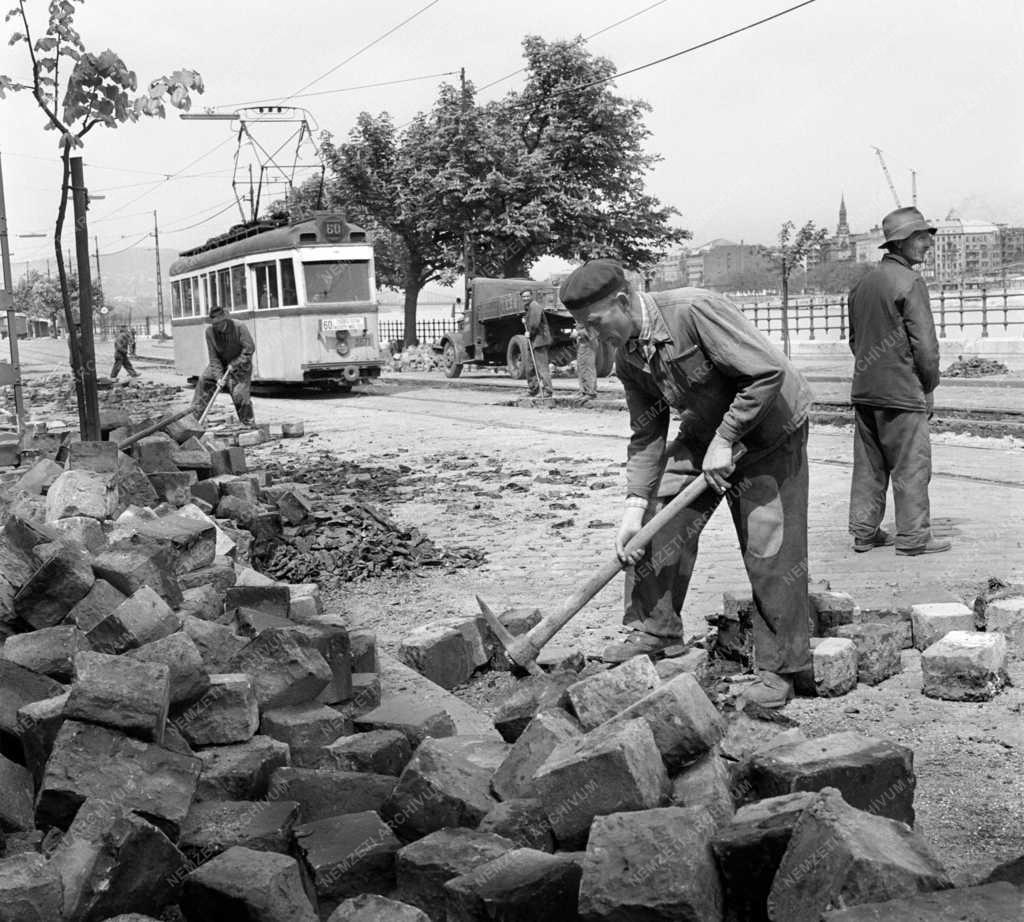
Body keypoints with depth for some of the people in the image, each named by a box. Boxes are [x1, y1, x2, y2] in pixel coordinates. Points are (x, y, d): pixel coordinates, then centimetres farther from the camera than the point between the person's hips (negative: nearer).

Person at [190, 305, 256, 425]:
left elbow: (249, 348, -24)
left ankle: (249, 422, 1)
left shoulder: (239, 327, -26)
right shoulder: (210, 331, -15)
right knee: (204, 380, -4)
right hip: (221, 363, 5)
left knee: (239, 393, -14)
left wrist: (234, 364, -26)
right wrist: (219, 376, -21)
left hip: (240, 364, -4)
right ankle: (195, 413, 6)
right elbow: (213, 357, -13)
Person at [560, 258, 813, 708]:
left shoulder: (693, 310, -30)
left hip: (769, 429, -7)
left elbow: (768, 372, -31)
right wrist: (635, 505, -7)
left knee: (769, 550, -7)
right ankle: (655, 628, 14)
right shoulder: (628, 359, -5)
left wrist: (725, 440, -24)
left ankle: (780, 668, 5)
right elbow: (647, 434, 1)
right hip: (704, 434, 7)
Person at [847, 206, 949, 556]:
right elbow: (925, 342, -15)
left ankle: (864, 532, 17)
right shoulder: (909, 282, -12)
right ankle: (913, 536, 5)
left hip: (864, 390, 8)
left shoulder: (863, 283, 12)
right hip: (902, 392, -8)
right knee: (911, 465, 0)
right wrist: (930, 386, -3)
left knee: (868, 464, 12)